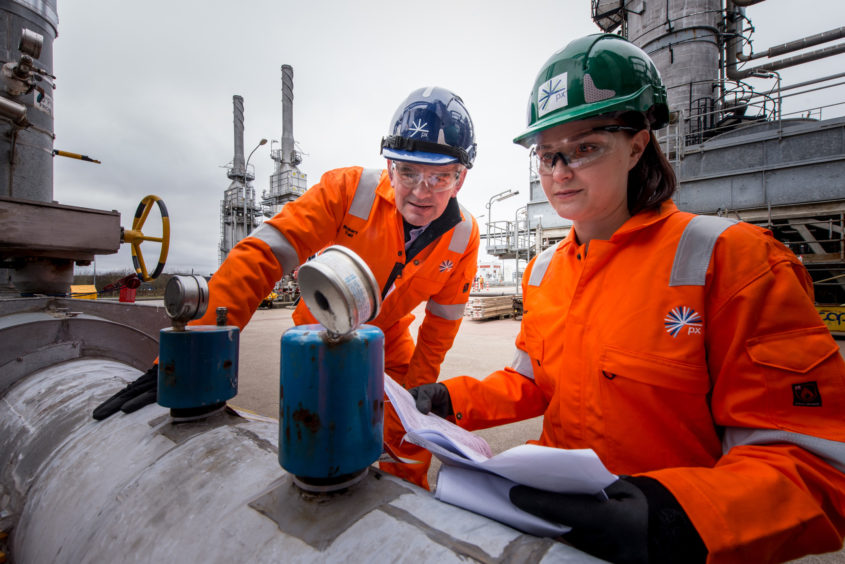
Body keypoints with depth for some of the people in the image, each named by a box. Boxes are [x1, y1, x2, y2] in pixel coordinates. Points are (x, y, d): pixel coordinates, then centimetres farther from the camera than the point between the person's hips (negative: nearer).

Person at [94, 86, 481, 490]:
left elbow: (440, 325, -8)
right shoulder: (348, 190, -29)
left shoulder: (462, 237, -18)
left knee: (411, 442, 8)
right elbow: (261, 258, -34)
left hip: (387, 339, 3)